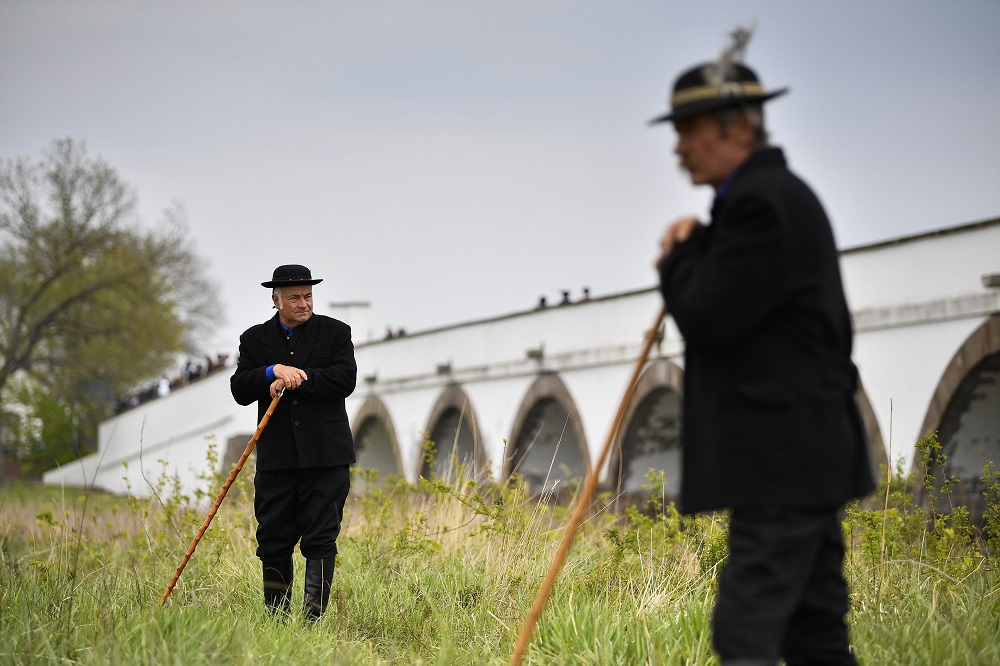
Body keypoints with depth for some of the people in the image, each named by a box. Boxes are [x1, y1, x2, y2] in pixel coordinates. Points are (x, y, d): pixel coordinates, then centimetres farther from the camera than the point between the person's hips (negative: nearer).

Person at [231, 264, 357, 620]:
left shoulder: (335, 332, 6)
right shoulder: (254, 339, 10)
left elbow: (345, 379, -8)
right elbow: (240, 390, -1)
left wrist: (297, 380, -13)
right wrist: (274, 371, -17)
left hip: (326, 457, -2)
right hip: (276, 458, 2)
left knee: (321, 539, -5)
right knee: (273, 541, 5)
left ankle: (313, 616, -3)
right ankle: (276, 618, 14)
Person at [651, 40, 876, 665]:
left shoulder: (761, 201, -15)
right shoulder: (782, 192, 19)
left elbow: (708, 319, -18)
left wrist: (679, 256, -2)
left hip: (784, 460, -11)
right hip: (806, 457, 11)